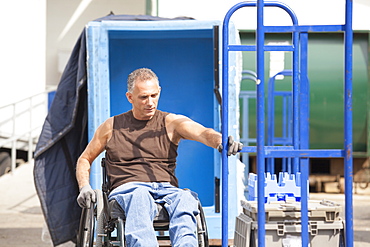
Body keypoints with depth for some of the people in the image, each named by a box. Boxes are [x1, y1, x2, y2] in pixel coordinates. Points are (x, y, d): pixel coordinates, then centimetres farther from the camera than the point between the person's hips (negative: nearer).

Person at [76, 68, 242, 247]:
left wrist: (220, 141, -30)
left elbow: (202, 132, -6)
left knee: (185, 198, -35)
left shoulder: (171, 123, 14)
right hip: (126, 190, -1)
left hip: (166, 190, 1)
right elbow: (84, 160, 27)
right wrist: (84, 187, 6)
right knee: (140, 196, -38)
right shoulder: (112, 127, 17)